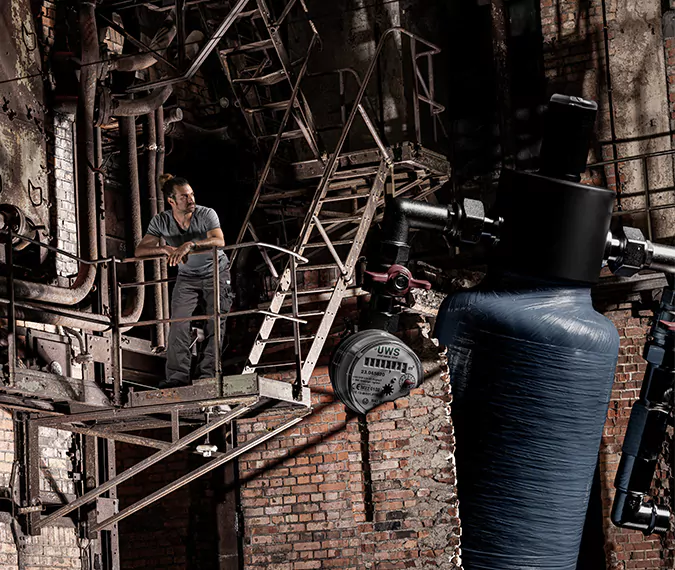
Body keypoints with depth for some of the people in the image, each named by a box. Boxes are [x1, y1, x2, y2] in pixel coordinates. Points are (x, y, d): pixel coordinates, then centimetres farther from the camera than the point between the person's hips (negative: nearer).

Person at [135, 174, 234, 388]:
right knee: (178, 323, -13)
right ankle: (177, 376, -14)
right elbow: (140, 251, -16)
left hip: (215, 273, -2)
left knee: (215, 324, -9)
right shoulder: (160, 222, -11)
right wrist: (166, 249, -34)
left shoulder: (206, 214, -20)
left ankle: (207, 374, -6)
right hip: (187, 276, 2)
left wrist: (190, 245, -49)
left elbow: (219, 241, -36)